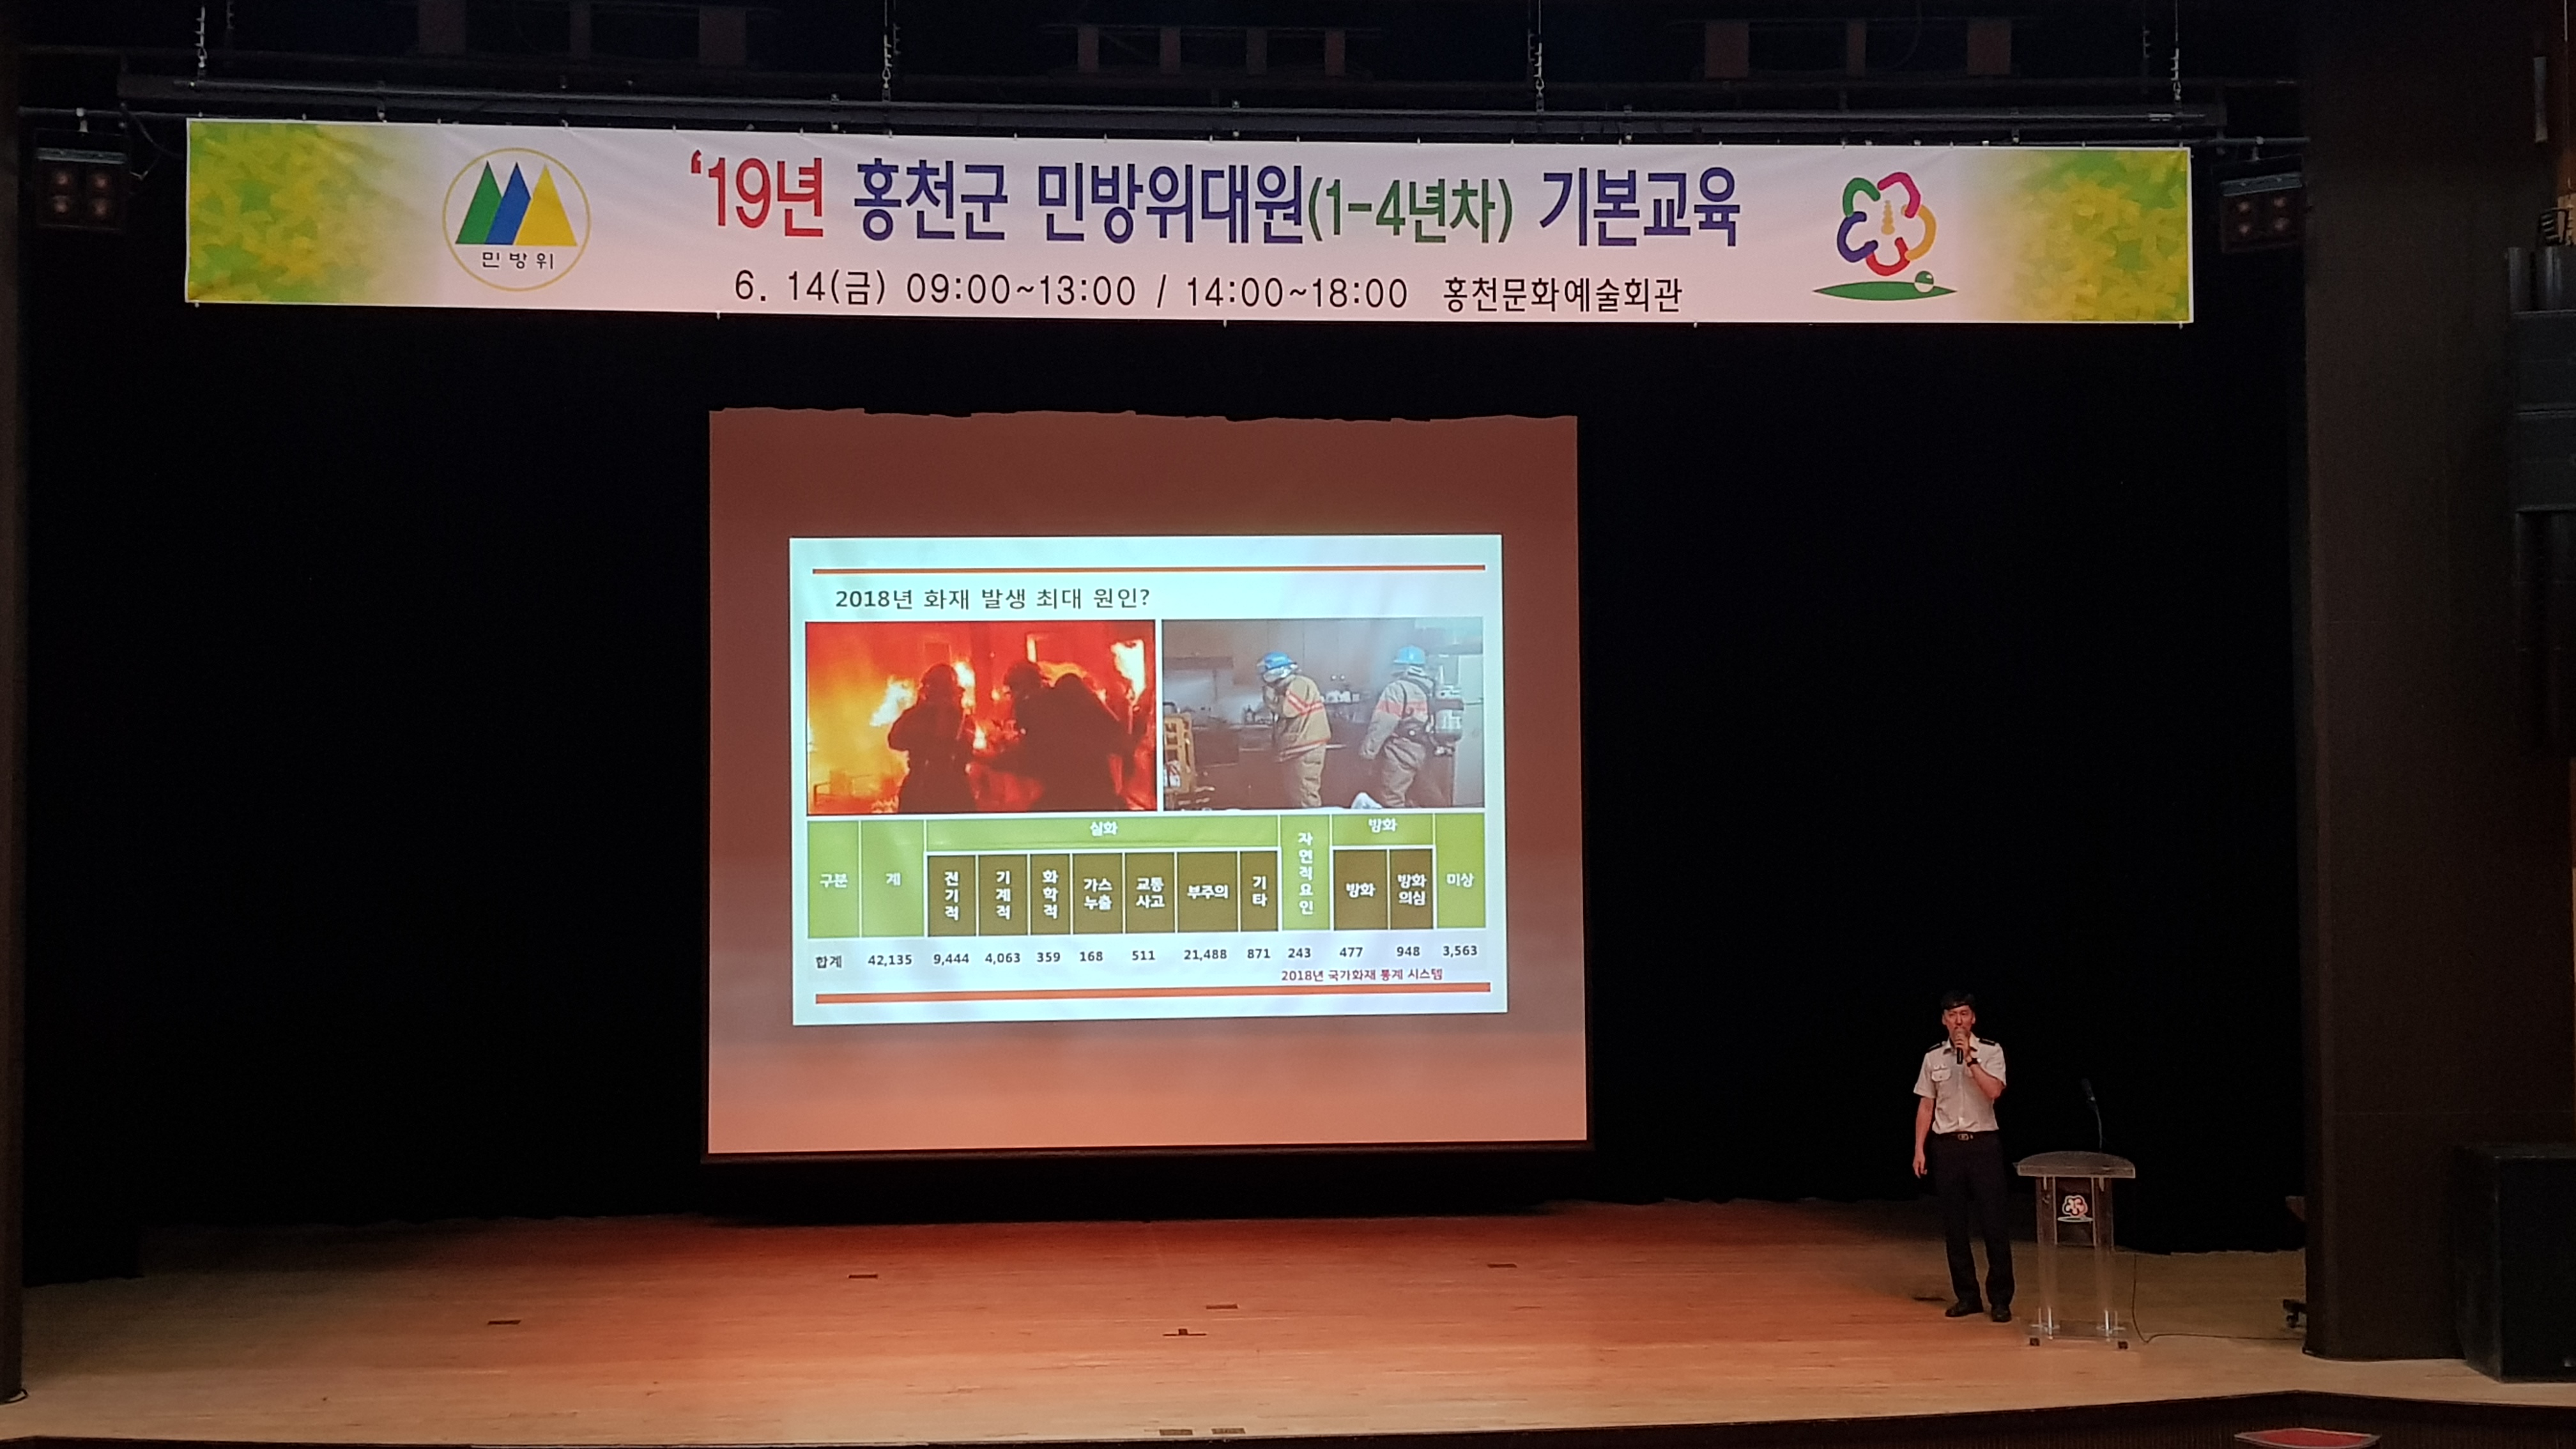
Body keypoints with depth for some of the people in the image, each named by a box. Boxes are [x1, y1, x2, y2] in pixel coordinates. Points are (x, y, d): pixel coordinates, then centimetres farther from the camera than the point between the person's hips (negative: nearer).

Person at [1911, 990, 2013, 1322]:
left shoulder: (1991, 1052, -1)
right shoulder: (1933, 1057, 6)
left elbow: (1994, 1091, -17)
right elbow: (1925, 1106, 9)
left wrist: (1970, 1059, -20)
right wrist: (1919, 1149, 4)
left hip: (1983, 1143, -3)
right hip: (1947, 1145, 3)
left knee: (1994, 1223, -3)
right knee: (1954, 1225, 6)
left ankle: (2000, 1299, 5)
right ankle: (1967, 1295, 15)